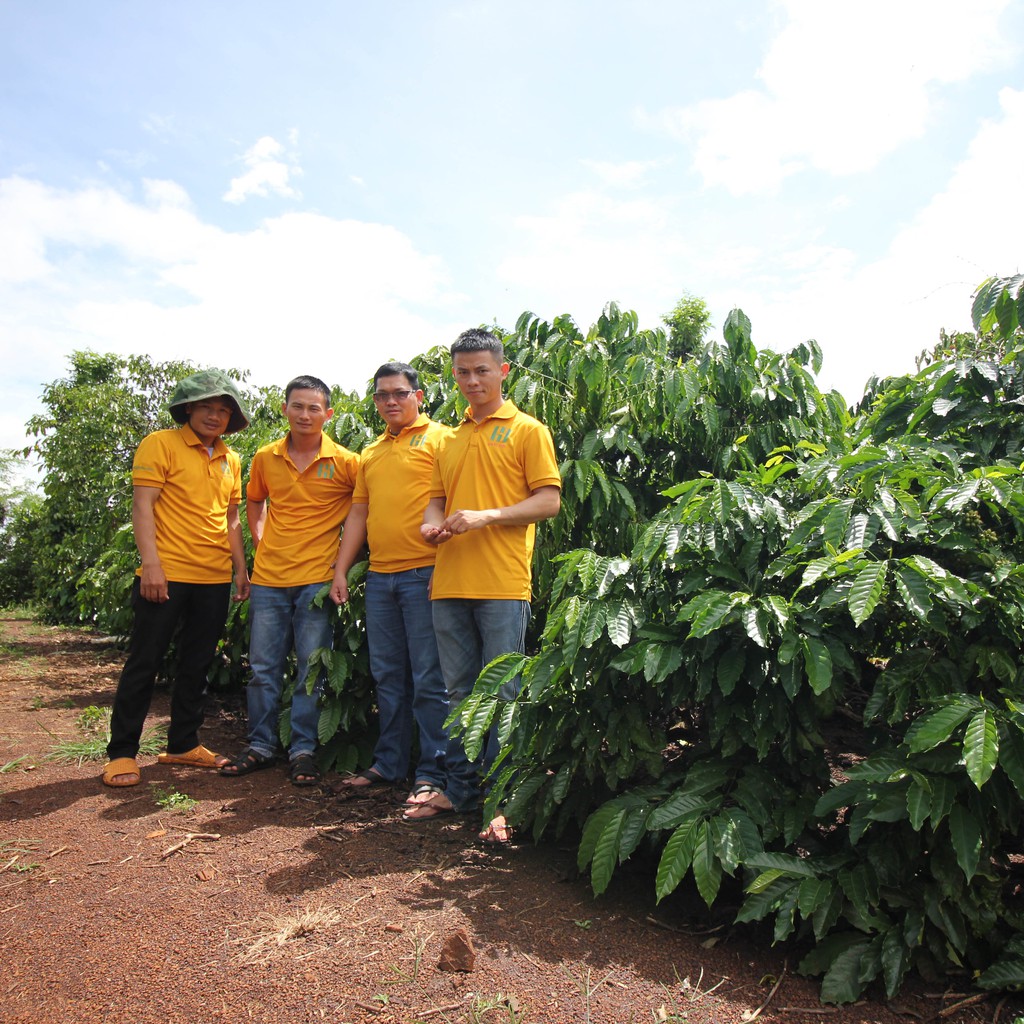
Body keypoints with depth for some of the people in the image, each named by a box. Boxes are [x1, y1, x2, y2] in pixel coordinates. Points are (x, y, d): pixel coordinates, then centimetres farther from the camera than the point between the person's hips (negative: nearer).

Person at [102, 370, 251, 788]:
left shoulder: (230, 460, 15)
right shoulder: (161, 444, -3)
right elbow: (143, 505, -9)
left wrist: (241, 568, 13)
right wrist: (151, 564, -17)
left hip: (215, 580, 6)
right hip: (167, 576, -6)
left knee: (197, 665, 12)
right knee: (144, 663, 1)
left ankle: (183, 744, 25)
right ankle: (122, 753, 13)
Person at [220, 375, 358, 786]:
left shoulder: (345, 462, -6)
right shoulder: (265, 458, 5)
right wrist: (260, 543, 10)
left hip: (317, 578, -3)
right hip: (268, 578, 3)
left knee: (311, 670, 4)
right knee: (263, 667, 10)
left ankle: (303, 750, 17)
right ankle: (260, 746, 25)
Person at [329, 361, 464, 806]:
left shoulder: (439, 438, -1)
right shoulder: (371, 453, 20)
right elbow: (358, 514, 20)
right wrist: (341, 571, 14)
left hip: (424, 574, -6)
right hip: (379, 577, 7)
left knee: (428, 678, -2)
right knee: (387, 675, 13)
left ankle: (433, 773, 9)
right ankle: (389, 763, 26)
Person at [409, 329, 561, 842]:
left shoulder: (527, 430, 2)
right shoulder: (449, 440, 19)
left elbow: (550, 500, -6)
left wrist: (486, 516, -16)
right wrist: (432, 523, -1)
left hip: (503, 584, -6)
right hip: (449, 583, 6)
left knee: (503, 695, 0)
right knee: (460, 692, 14)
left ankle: (504, 802, 12)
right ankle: (460, 789, 28)